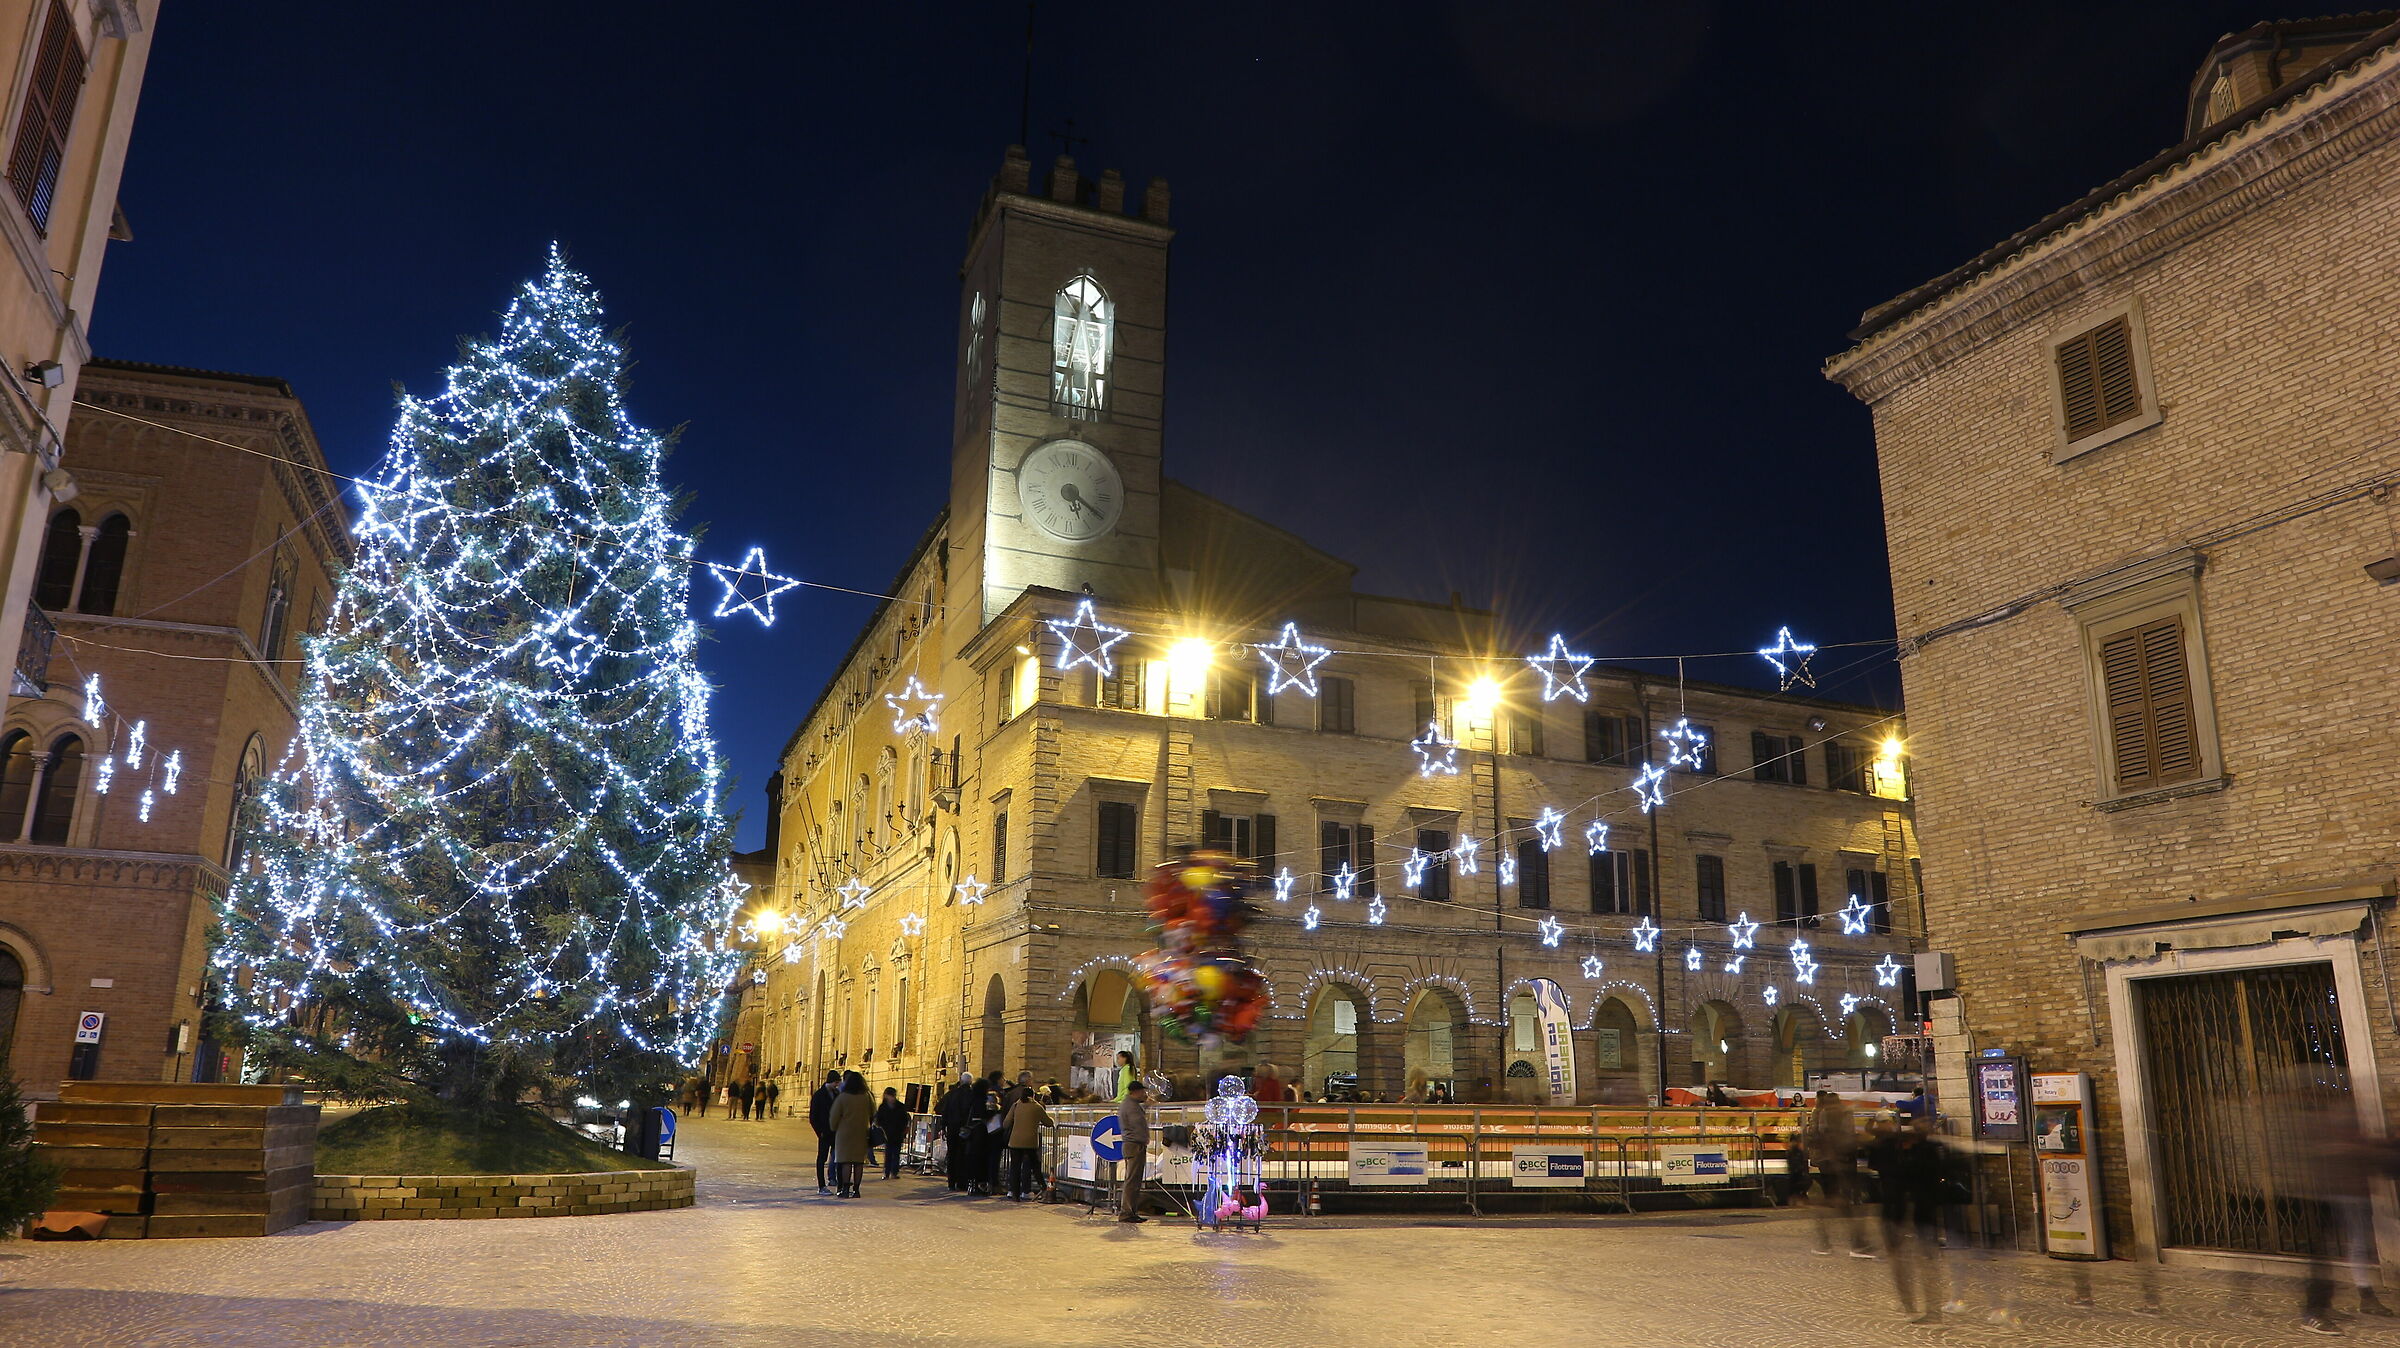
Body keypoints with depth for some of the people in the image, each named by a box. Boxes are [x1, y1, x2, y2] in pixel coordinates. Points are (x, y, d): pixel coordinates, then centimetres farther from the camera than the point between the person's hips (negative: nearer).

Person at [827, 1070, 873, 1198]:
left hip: (845, 1134, -3)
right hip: (861, 1135, 3)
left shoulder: (842, 1097, -8)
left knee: (846, 1161, 1)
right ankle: (856, 1189, 4)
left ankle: (845, 1189, -2)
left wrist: (834, 1129, 13)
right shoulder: (867, 1098, 2)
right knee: (859, 1161, 4)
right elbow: (872, 1116, 10)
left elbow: (833, 1117, -4)